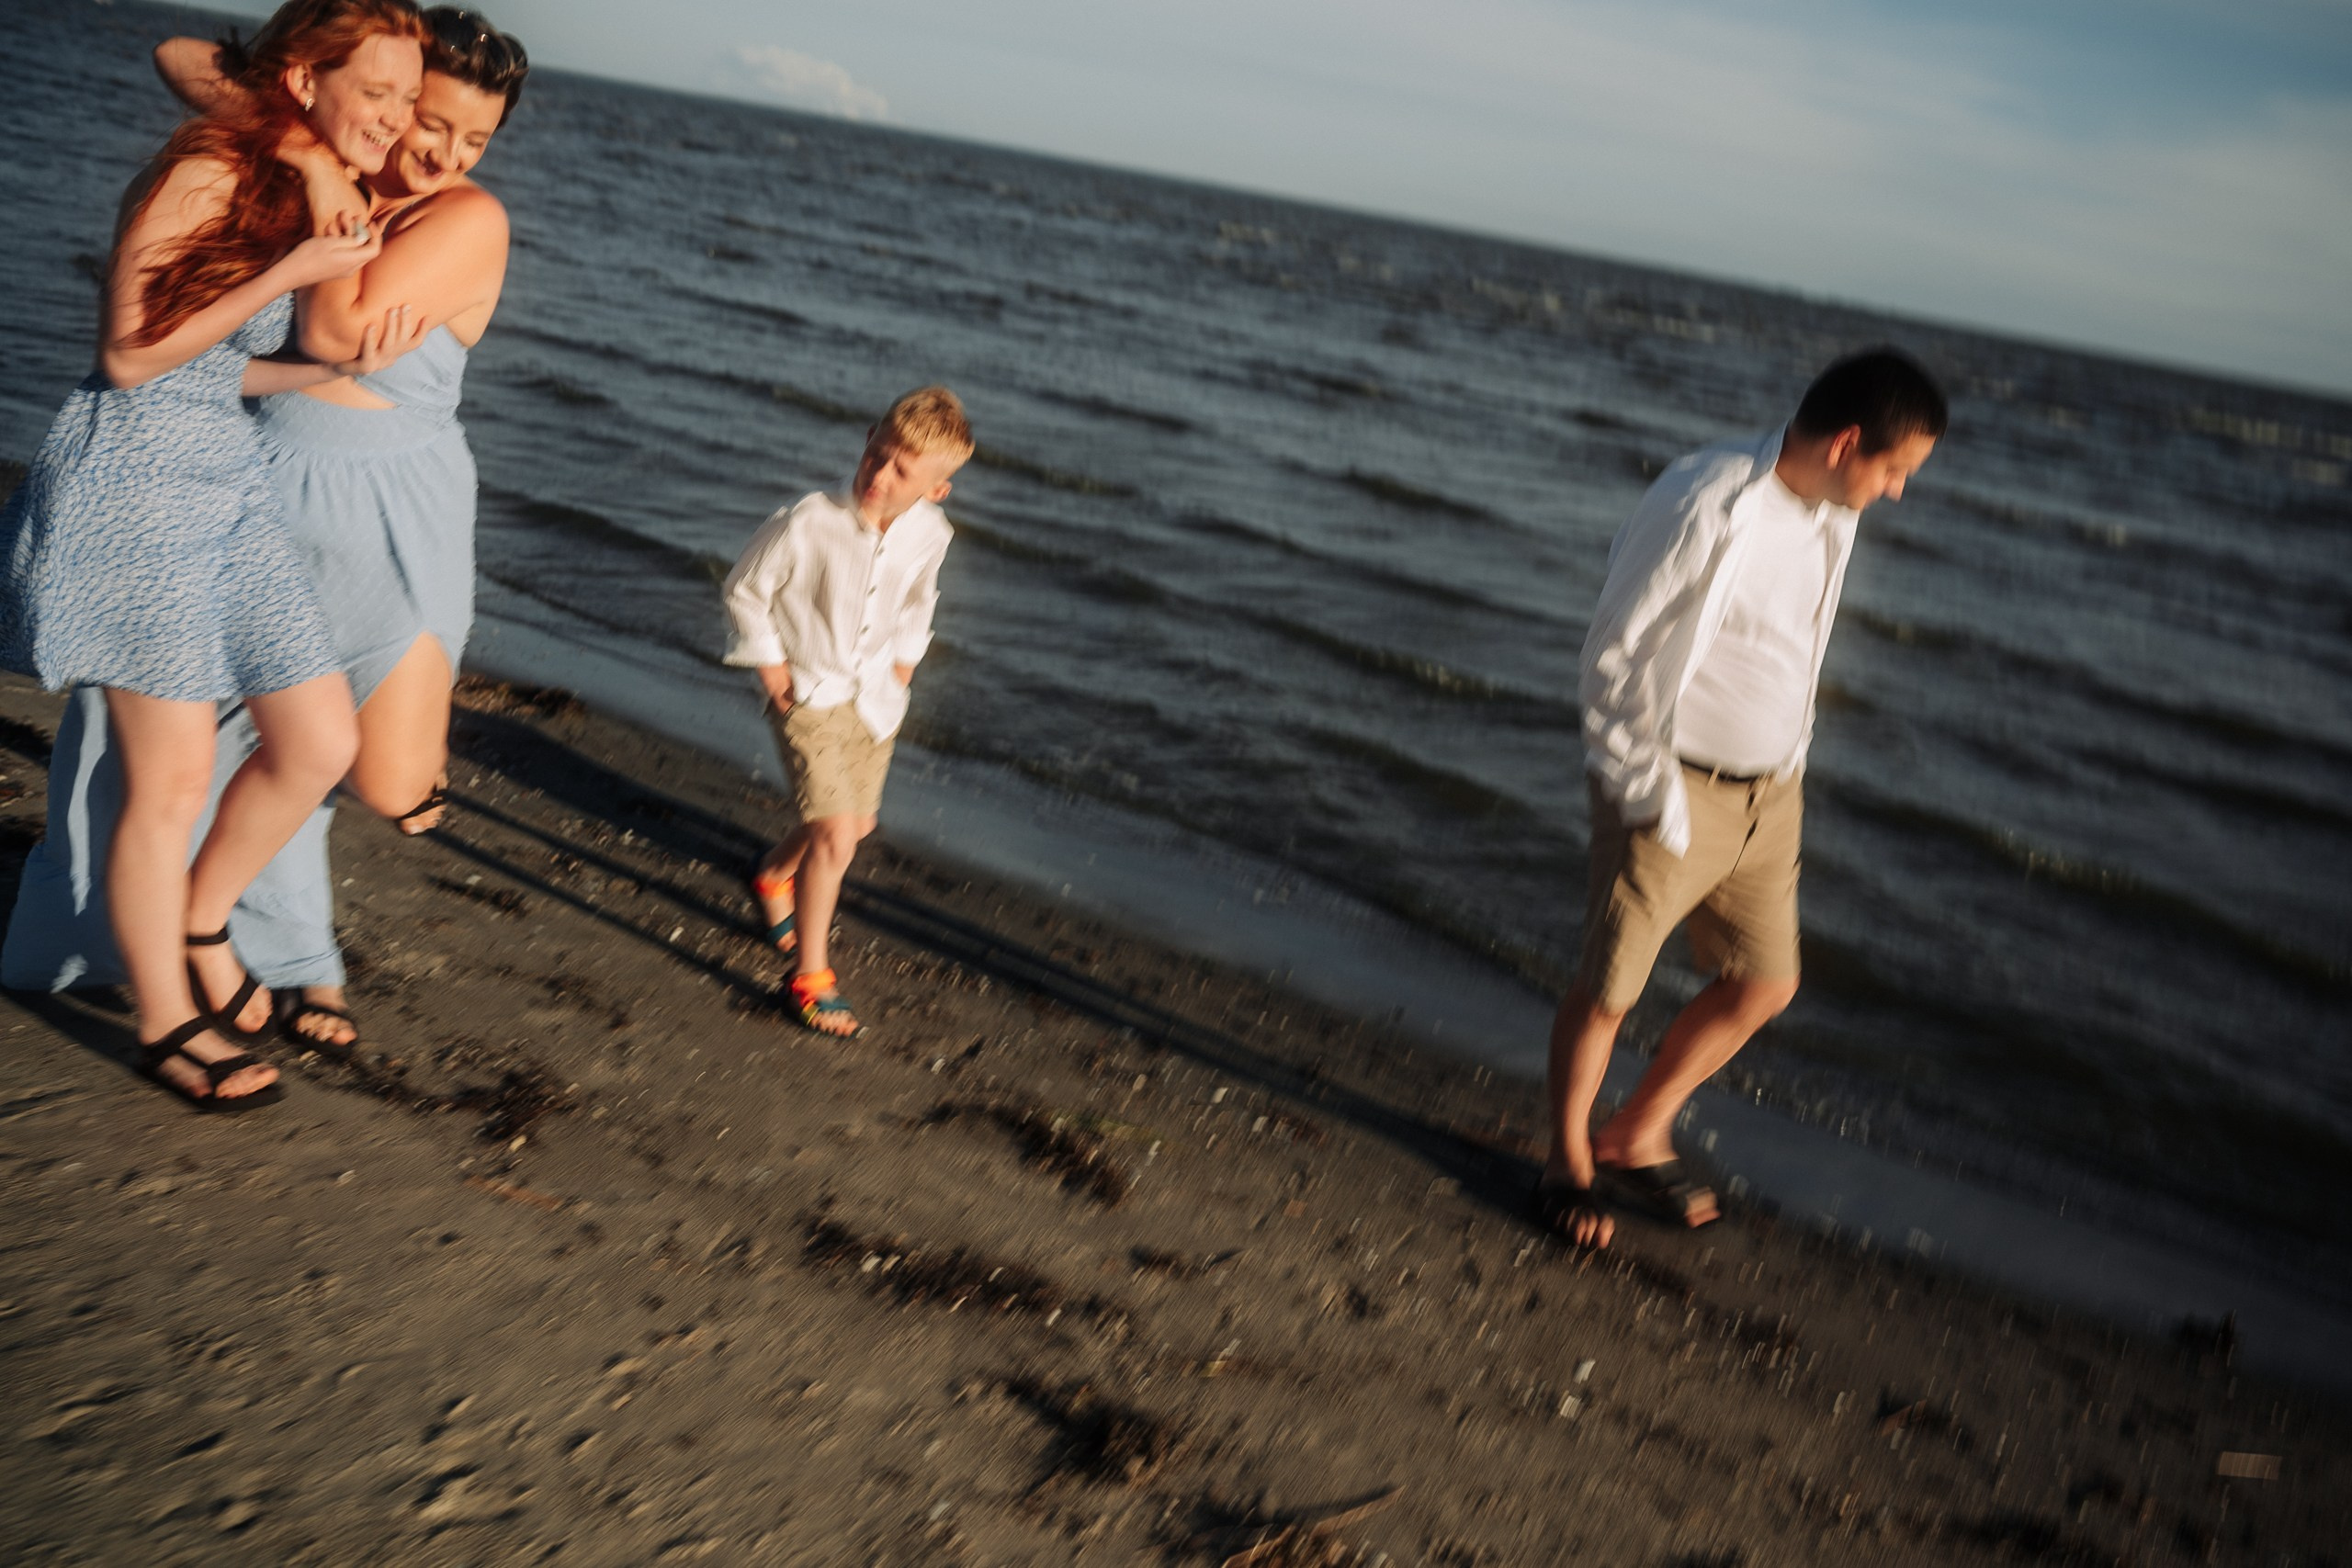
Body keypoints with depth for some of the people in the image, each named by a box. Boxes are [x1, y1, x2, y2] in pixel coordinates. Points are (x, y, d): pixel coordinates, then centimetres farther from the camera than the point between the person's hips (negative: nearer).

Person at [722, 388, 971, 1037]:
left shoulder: (929, 532, -11)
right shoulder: (807, 523, -27)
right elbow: (745, 588, -9)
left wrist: (904, 660, 9)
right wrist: (769, 662, -9)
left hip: (873, 699, 6)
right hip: (808, 695, -6)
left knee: (856, 823, 21)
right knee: (835, 834, -16)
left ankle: (774, 876, 53)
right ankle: (810, 978, -1)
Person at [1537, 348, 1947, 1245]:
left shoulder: (1828, 513, 2)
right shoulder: (1706, 506, -23)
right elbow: (1612, 653, -15)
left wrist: (1782, 772, 13)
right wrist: (1646, 790, -14)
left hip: (1769, 793, 8)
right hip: (1673, 791, -8)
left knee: (1763, 985, 14)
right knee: (1609, 988, 5)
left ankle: (1636, 1140, 34)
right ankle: (1568, 1162, 29)